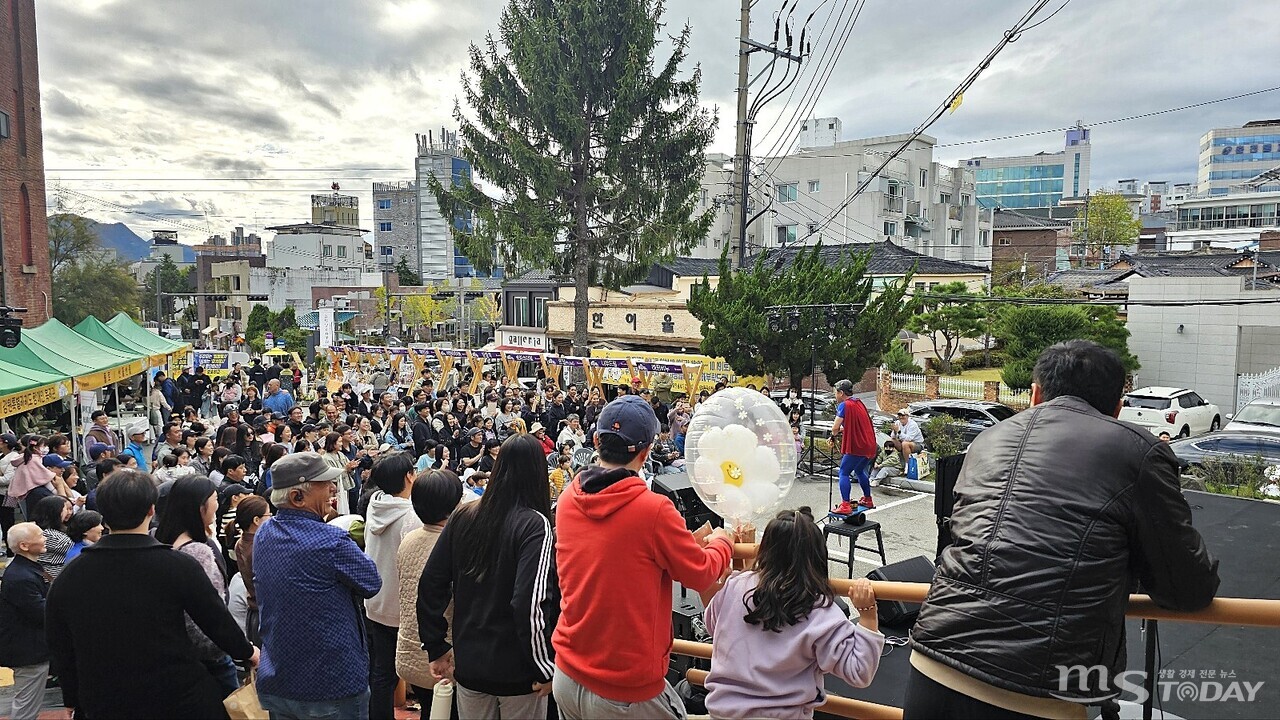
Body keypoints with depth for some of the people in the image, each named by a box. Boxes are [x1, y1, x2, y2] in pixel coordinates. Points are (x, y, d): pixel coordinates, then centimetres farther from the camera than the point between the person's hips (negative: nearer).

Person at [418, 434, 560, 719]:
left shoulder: (463, 517, -3)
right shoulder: (535, 524, -18)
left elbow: (430, 584, 0)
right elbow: (530, 602, -26)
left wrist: (437, 647, 9)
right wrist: (545, 667, -15)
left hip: (468, 664, 4)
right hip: (517, 672, -4)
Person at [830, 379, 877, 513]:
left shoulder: (844, 405, -9)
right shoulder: (859, 403, 16)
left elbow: (835, 428, -15)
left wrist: (834, 435, 5)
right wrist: (842, 430, 13)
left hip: (856, 446, -9)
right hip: (869, 445, 9)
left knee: (844, 473, -5)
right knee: (860, 471, 26)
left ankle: (845, 505, -14)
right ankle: (868, 500, 34)